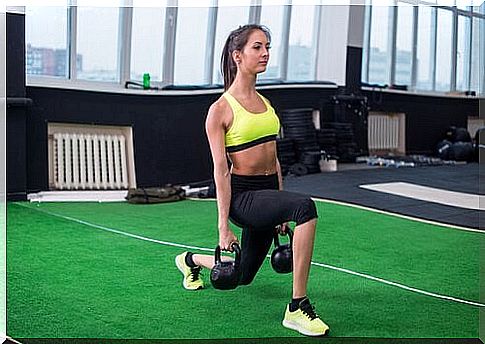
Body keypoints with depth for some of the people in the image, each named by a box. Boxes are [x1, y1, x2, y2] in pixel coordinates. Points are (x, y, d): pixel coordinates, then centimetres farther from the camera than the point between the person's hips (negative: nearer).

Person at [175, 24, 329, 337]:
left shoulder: (265, 103, 11)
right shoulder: (221, 109, -10)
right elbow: (221, 171, -13)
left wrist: (281, 212, 17)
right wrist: (224, 227, -15)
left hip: (269, 192, 8)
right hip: (243, 195, -8)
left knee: (243, 275, 19)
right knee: (306, 207, -35)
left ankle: (193, 261, 50)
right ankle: (298, 308, -29)